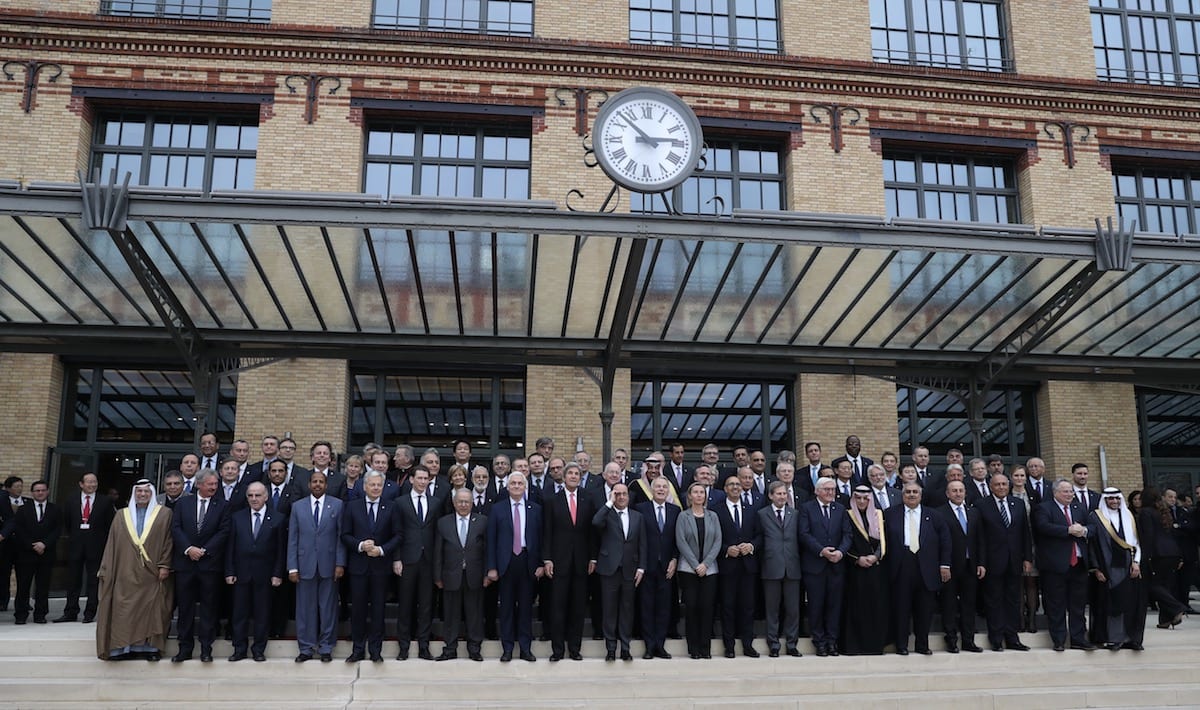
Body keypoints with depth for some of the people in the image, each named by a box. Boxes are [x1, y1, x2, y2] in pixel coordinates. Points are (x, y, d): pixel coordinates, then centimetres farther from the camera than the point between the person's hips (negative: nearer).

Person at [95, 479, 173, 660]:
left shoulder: (164, 514, 5)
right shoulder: (122, 516, 13)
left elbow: (168, 540, 0)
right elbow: (112, 544, 11)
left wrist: (164, 565, -9)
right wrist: (106, 570, 6)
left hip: (152, 574, -2)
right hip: (126, 574, 2)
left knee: (152, 609, -3)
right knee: (125, 611, -1)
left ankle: (150, 647, 2)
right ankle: (124, 648, 3)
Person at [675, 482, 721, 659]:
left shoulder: (712, 516, 9)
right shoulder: (683, 517, 3)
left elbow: (717, 541, 2)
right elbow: (681, 542, -5)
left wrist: (705, 564, -9)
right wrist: (695, 565, -12)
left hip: (709, 569, 2)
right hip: (688, 569, -2)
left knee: (707, 607, -1)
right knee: (691, 606, -2)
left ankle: (705, 647, 6)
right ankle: (693, 648, 6)